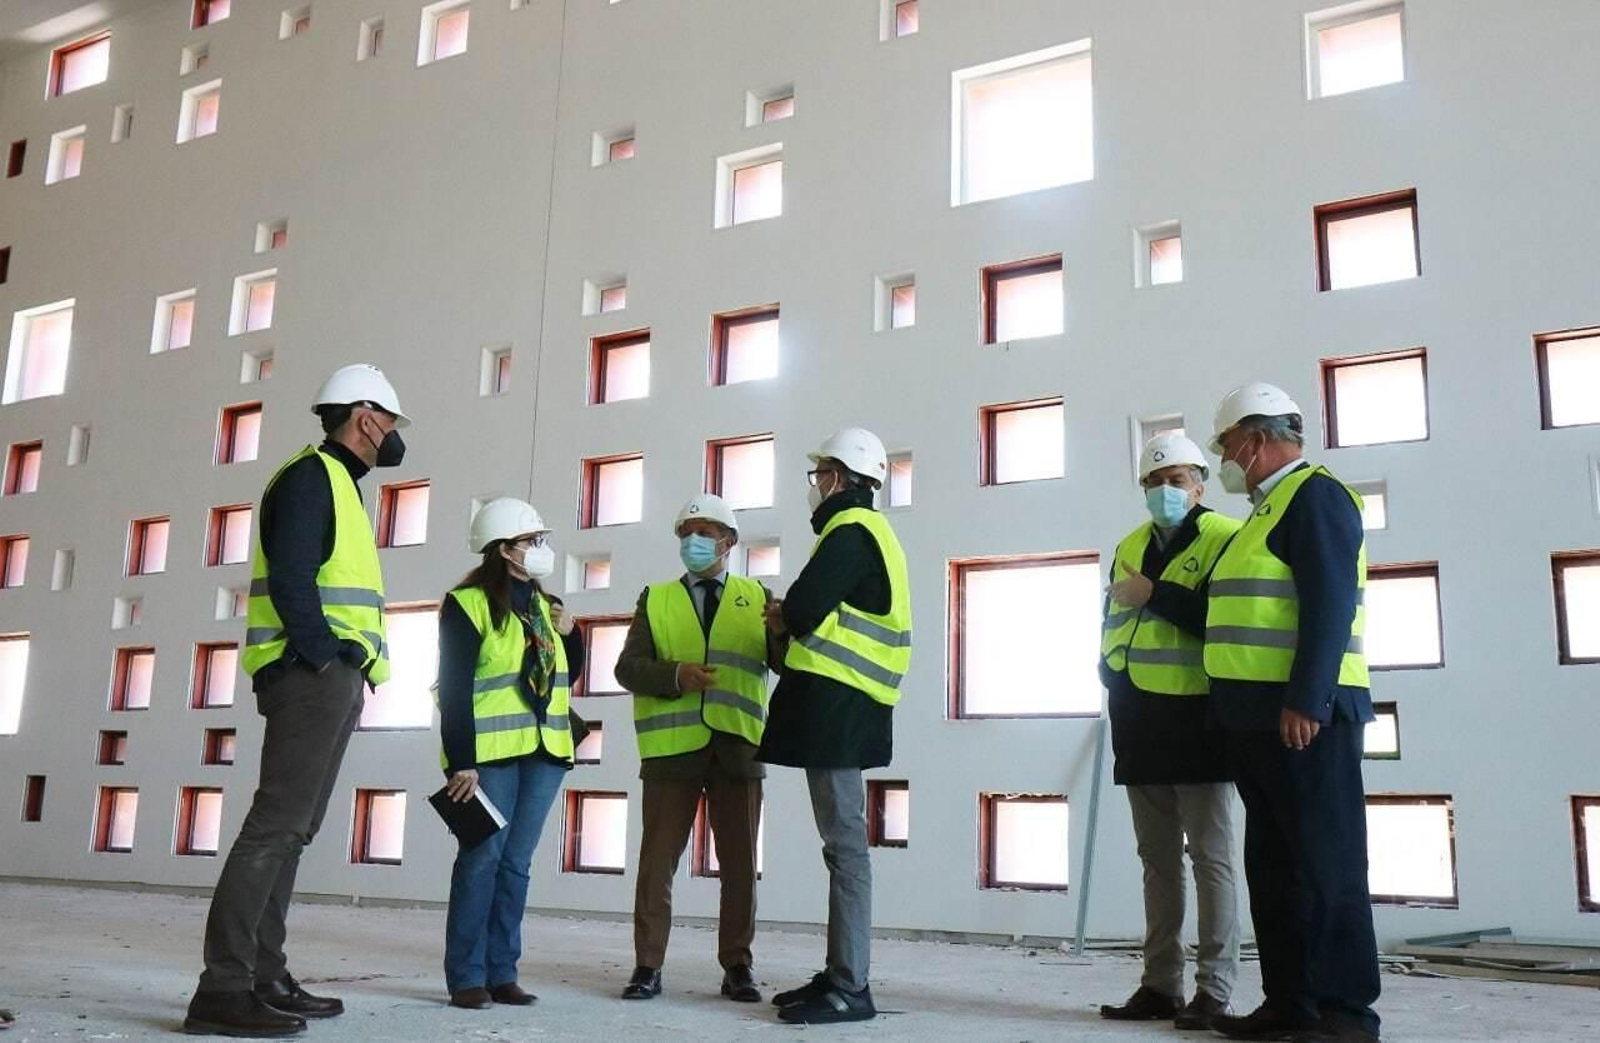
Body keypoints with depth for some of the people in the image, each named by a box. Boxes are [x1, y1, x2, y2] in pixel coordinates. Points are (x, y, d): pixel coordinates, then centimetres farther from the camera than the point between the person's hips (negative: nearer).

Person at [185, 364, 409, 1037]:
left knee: (292, 829, 10)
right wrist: (328, 659, -19)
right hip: (313, 676, -10)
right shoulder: (309, 475, -6)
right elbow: (290, 576, -18)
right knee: (277, 824, -14)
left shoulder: (336, 483, 25)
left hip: (333, 681, 10)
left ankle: (264, 978, 14)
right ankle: (224, 988, -14)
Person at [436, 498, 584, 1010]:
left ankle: (502, 973, 11)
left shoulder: (545, 605, 15)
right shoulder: (469, 603, -6)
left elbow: (566, 677, 22)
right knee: (482, 859, -5)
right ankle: (467, 977, 2)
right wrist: (461, 762, -17)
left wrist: (570, 635, 4)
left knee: (515, 863, 7)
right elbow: (454, 689, -11)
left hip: (543, 753, 6)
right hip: (491, 754, -6)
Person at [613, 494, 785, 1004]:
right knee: (658, 860, 4)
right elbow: (628, 667, 2)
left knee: (739, 864, 6)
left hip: (737, 748, 0)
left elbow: (787, 663, -1)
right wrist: (676, 676, -17)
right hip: (671, 747, 0)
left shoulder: (757, 598, 10)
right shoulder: (656, 599, 11)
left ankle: (737, 967, 16)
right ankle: (647, 967, 12)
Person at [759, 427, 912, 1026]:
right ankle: (840, 975, 18)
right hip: (844, 703, 11)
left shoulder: (850, 531, -10)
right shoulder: (869, 530, 22)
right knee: (842, 842, 12)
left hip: (836, 702, -10)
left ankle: (850, 988, -6)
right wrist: (795, 619, 6)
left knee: (844, 842, -9)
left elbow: (804, 608, -20)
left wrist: (785, 618, 2)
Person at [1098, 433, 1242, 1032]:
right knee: (1157, 860, 11)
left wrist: (1153, 594, -15)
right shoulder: (1129, 548, 18)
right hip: (1140, 724, 7)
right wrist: (1114, 673, 10)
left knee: (1210, 858, -3)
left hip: (1195, 720, -7)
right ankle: (1160, 985, 18)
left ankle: (1214, 991, 2)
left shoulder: (1224, 539, -4)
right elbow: (1111, 624, 25)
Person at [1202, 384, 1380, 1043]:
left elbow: (1329, 606, -19)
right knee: (1274, 864, 12)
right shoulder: (1269, 509, 22)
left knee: (1324, 863, -5)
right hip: (1258, 715, 10)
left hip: (1304, 714, -10)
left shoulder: (1315, 495, -8)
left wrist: (1305, 702, -24)